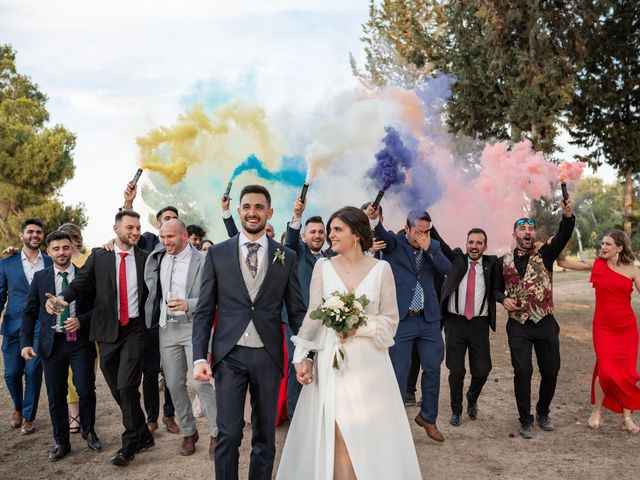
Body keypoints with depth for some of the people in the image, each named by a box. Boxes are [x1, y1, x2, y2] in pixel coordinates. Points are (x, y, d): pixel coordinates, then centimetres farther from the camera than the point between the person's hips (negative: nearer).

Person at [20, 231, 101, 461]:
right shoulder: (40, 278, 4)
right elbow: (29, 312, 7)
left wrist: (81, 321, -14)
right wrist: (26, 343, -1)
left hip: (80, 341, -1)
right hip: (52, 343, 2)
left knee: (86, 390, -3)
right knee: (56, 396, 7)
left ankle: (89, 432, 22)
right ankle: (61, 442, 22)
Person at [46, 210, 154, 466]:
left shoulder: (146, 258, 3)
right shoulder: (98, 256, 3)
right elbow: (81, 283, -4)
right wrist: (62, 297, -23)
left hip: (134, 329, -2)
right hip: (107, 330, 2)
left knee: (126, 386, -12)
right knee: (118, 389, 10)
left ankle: (130, 444, 5)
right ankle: (143, 436, 28)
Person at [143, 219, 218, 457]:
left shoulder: (202, 261, -9)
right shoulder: (158, 257, 6)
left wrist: (188, 305, -24)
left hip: (194, 326, -5)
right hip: (166, 328, 5)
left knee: (199, 381, -10)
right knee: (175, 384, 10)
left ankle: (217, 432, 7)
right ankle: (188, 432, 26)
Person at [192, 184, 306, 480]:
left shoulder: (287, 257, 4)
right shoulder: (217, 254, 2)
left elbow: (297, 311, 5)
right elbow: (204, 311, 2)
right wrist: (199, 358, -6)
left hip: (268, 356, 1)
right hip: (229, 355, -1)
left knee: (265, 435, 12)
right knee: (228, 435, 2)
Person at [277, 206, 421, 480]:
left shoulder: (381, 269, -2)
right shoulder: (323, 267, 1)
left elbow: (390, 320, 0)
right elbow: (313, 317, 2)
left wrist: (359, 327, -15)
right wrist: (301, 357, -2)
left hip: (369, 362, 0)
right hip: (331, 361, 1)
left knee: (371, 434, 7)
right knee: (333, 434, 4)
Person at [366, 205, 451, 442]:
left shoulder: (433, 246, 8)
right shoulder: (394, 243, -3)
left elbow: (447, 268, -6)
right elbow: (381, 234, -24)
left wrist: (428, 248, -16)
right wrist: (373, 218, -45)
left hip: (428, 319, 4)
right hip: (400, 318, -4)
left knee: (433, 368, 10)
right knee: (399, 371, 2)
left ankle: (428, 417, 30)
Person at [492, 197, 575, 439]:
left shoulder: (545, 254, 0)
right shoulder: (503, 261, 4)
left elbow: (563, 236, -19)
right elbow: (497, 288, 16)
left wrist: (567, 215, -39)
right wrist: (503, 299, -7)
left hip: (545, 322, 0)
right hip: (518, 325, 0)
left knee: (551, 371, 7)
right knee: (522, 372, -3)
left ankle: (543, 413, 32)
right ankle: (525, 420, 13)